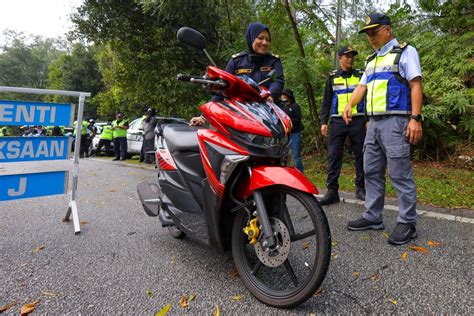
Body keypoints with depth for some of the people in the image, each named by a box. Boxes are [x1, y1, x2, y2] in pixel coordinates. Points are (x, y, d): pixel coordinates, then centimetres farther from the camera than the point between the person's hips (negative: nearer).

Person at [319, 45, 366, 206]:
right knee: (334, 155, -5)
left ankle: (361, 188, 15)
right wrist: (323, 122, 0)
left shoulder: (360, 75, 11)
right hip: (337, 121, 0)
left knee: (360, 155, 4)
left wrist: (369, 119, 1)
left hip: (358, 121, 0)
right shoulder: (332, 77, 11)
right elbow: (326, 101, 9)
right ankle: (332, 190, -2)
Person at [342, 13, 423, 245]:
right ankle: (372, 217, 17)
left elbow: (415, 85, -7)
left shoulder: (405, 51, 2)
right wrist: (349, 106, -3)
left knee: (399, 173, -7)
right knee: (371, 171, 8)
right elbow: (362, 86, 18)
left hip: (395, 121, -7)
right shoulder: (371, 60, 23)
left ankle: (407, 223, 3)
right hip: (373, 122, 8)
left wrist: (416, 118, -17)